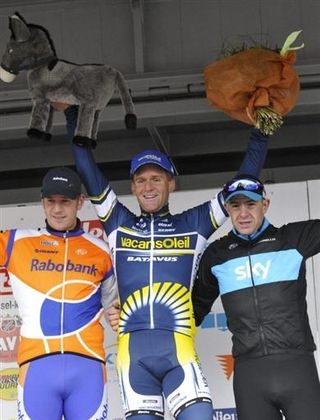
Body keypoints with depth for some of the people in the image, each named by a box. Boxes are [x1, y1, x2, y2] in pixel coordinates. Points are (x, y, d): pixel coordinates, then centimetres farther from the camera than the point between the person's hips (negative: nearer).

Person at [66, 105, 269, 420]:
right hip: (132, 350, 1)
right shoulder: (119, 223, 18)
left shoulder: (193, 224, 15)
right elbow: (87, 171, 18)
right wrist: (73, 117, 18)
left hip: (178, 347, -1)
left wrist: (260, 132, 13)